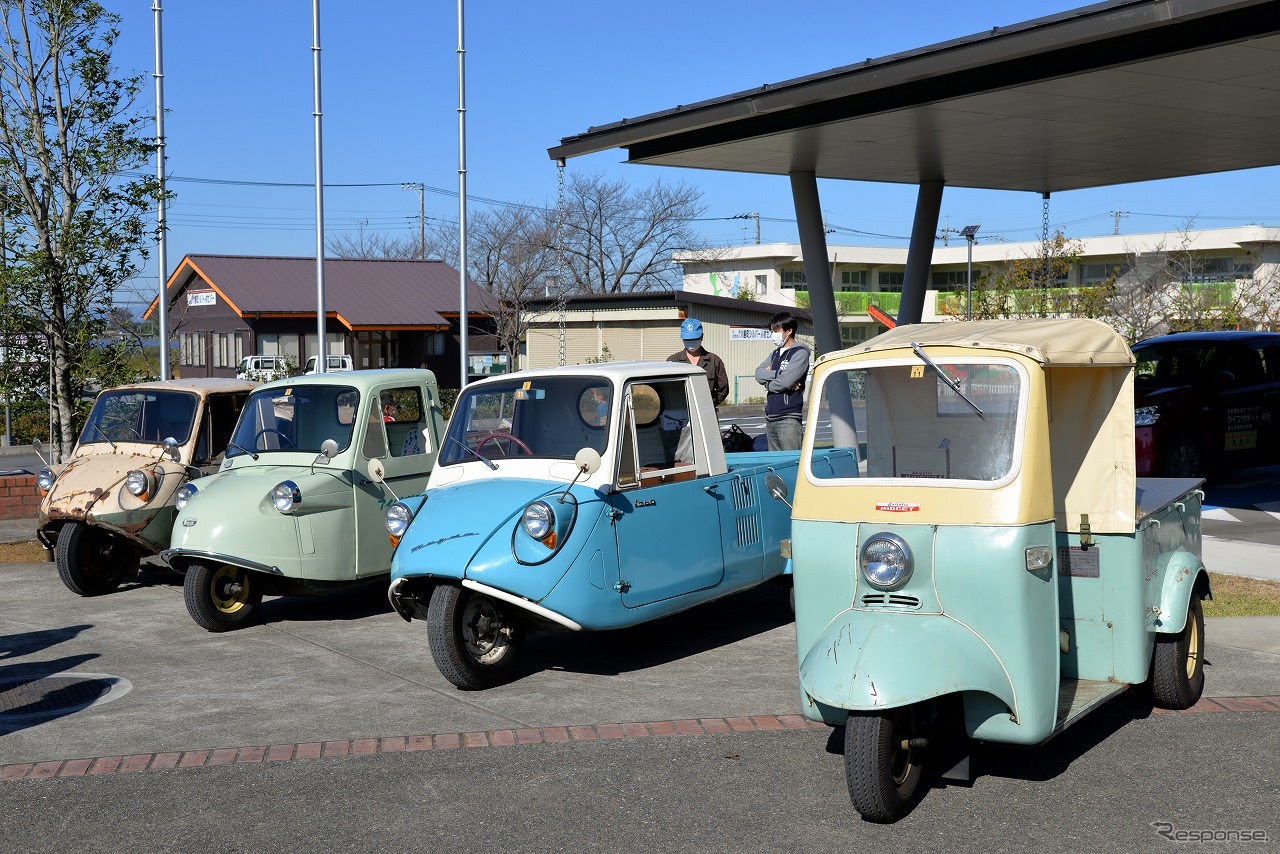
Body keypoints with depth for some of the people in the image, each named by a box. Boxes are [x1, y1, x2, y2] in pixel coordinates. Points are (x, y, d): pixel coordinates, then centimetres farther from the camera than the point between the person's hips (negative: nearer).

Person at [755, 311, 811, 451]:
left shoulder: (800, 353, -6)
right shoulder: (775, 354, 18)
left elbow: (785, 381, -17)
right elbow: (758, 374, 5)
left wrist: (768, 384, 1)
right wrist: (778, 374, -10)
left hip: (788, 418, -8)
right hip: (770, 417, 8)